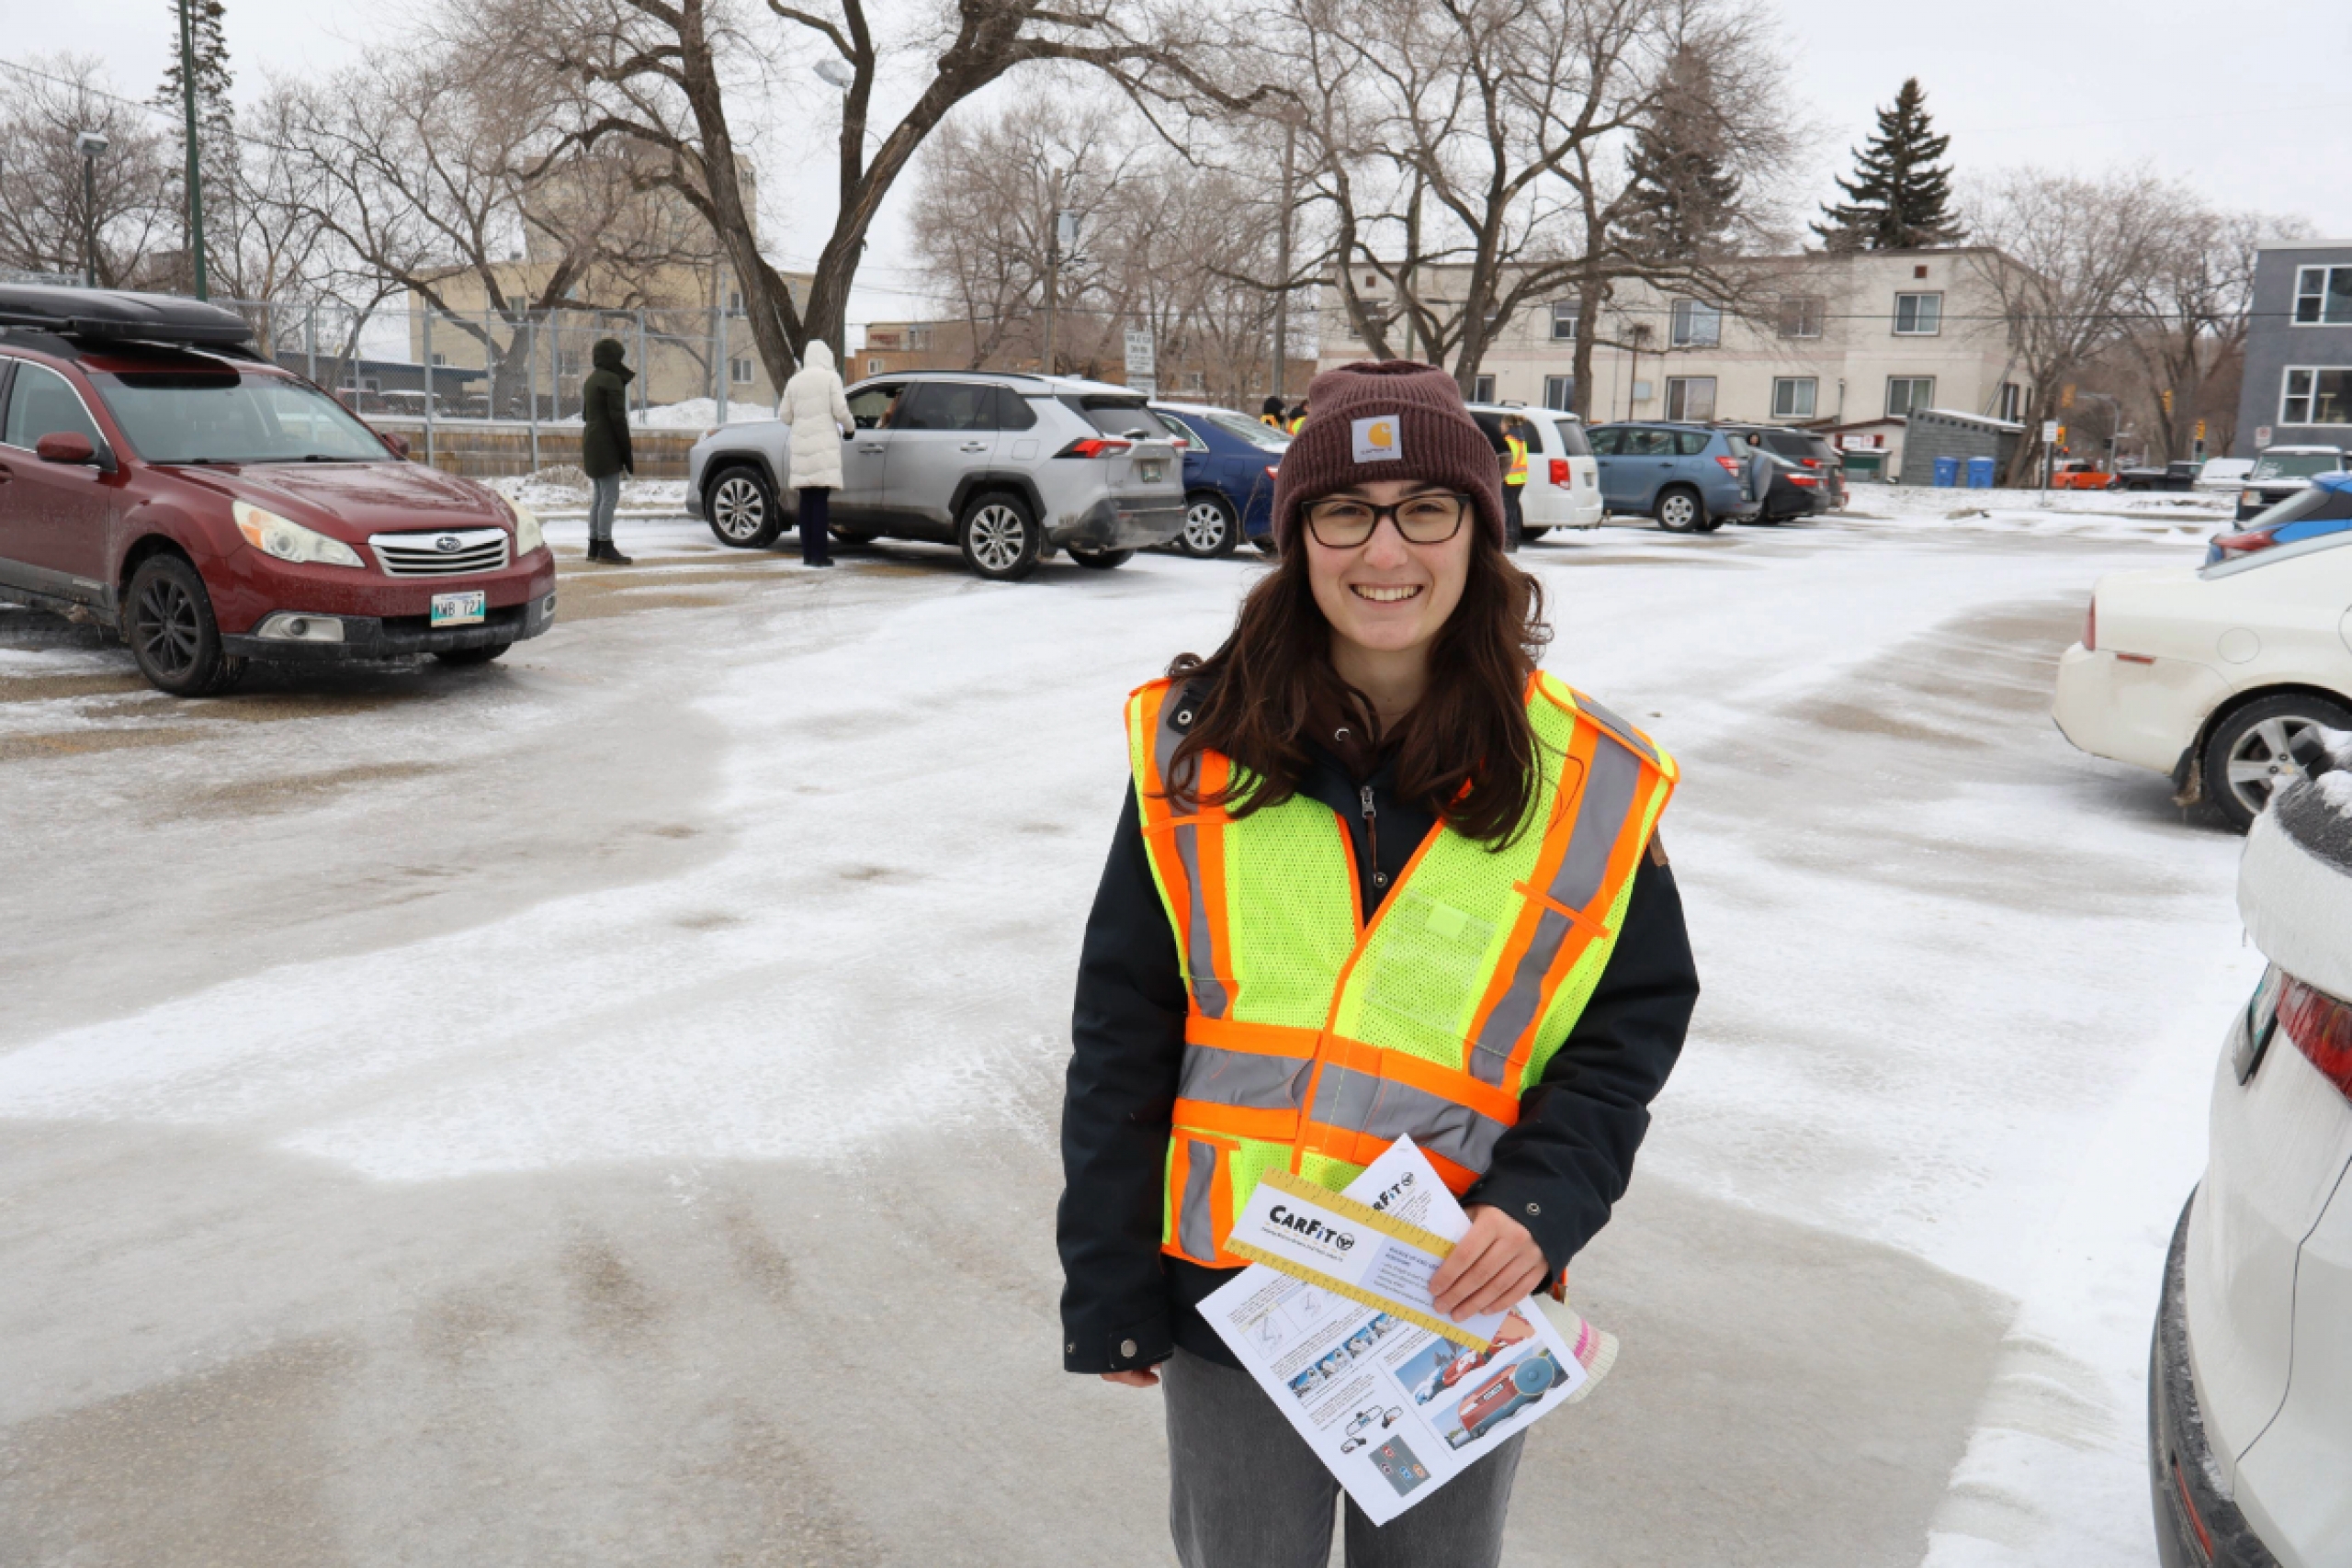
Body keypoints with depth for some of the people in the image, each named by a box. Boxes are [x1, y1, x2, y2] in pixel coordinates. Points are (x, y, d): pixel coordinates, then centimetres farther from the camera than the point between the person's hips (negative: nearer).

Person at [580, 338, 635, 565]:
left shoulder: (590, 380, 17)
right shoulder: (612, 380, -12)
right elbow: (618, 418, -16)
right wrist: (627, 453, -13)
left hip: (590, 444, 10)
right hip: (607, 446, -10)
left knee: (598, 496, 13)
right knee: (610, 496, -9)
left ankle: (594, 546, 15)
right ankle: (605, 547, -11)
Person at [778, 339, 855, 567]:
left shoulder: (795, 381, 11)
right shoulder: (830, 378, -1)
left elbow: (784, 416, 12)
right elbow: (840, 410, -7)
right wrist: (849, 427, 12)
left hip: (801, 444, 4)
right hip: (825, 444, -4)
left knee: (807, 500, 8)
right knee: (821, 500, -6)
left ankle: (807, 553, 8)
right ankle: (819, 554, -8)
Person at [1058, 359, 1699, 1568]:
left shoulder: (1589, 785, -9)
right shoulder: (1196, 748, -8)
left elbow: (1634, 1020, 1)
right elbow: (1120, 1037, -4)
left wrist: (1544, 1205, -16)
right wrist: (1109, 1288, -2)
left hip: (1465, 1310, 0)